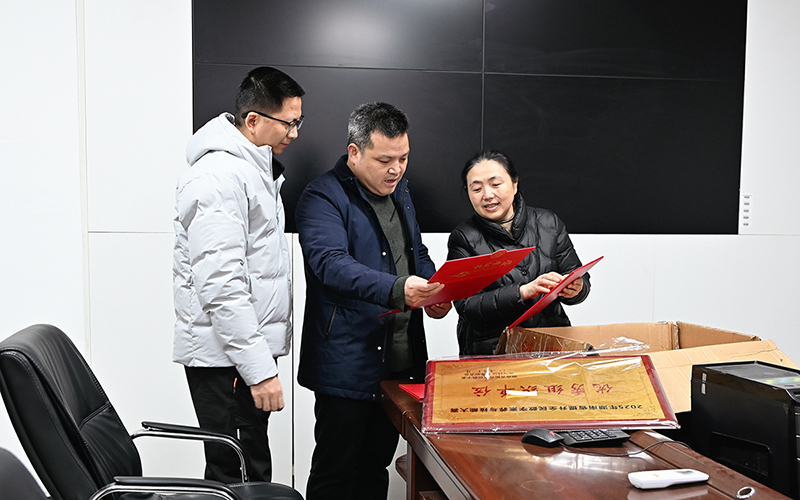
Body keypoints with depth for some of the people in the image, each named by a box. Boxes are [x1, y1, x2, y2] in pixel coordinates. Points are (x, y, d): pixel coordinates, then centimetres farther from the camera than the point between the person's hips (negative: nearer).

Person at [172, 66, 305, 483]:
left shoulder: (255, 168, 16)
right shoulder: (220, 176, -18)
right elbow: (220, 286, -24)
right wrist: (259, 368, -23)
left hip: (251, 345, 10)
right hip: (224, 357, -10)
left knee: (253, 467, 17)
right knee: (233, 473, -1)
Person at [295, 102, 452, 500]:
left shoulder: (399, 191, 14)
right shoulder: (323, 198, -12)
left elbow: (418, 254, 23)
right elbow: (331, 262, -27)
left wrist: (434, 294, 1)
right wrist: (397, 289, -41)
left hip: (401, 360, 7)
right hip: (346, 365, -7)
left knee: (377, 467, 18)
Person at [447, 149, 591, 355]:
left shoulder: (548, 223, 8)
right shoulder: (463, 238, -1)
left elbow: (581, 280, 12)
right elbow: (467, 306, -9)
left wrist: (575, 289, -12)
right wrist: (523, 292, -21)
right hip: (490, 351, -3)